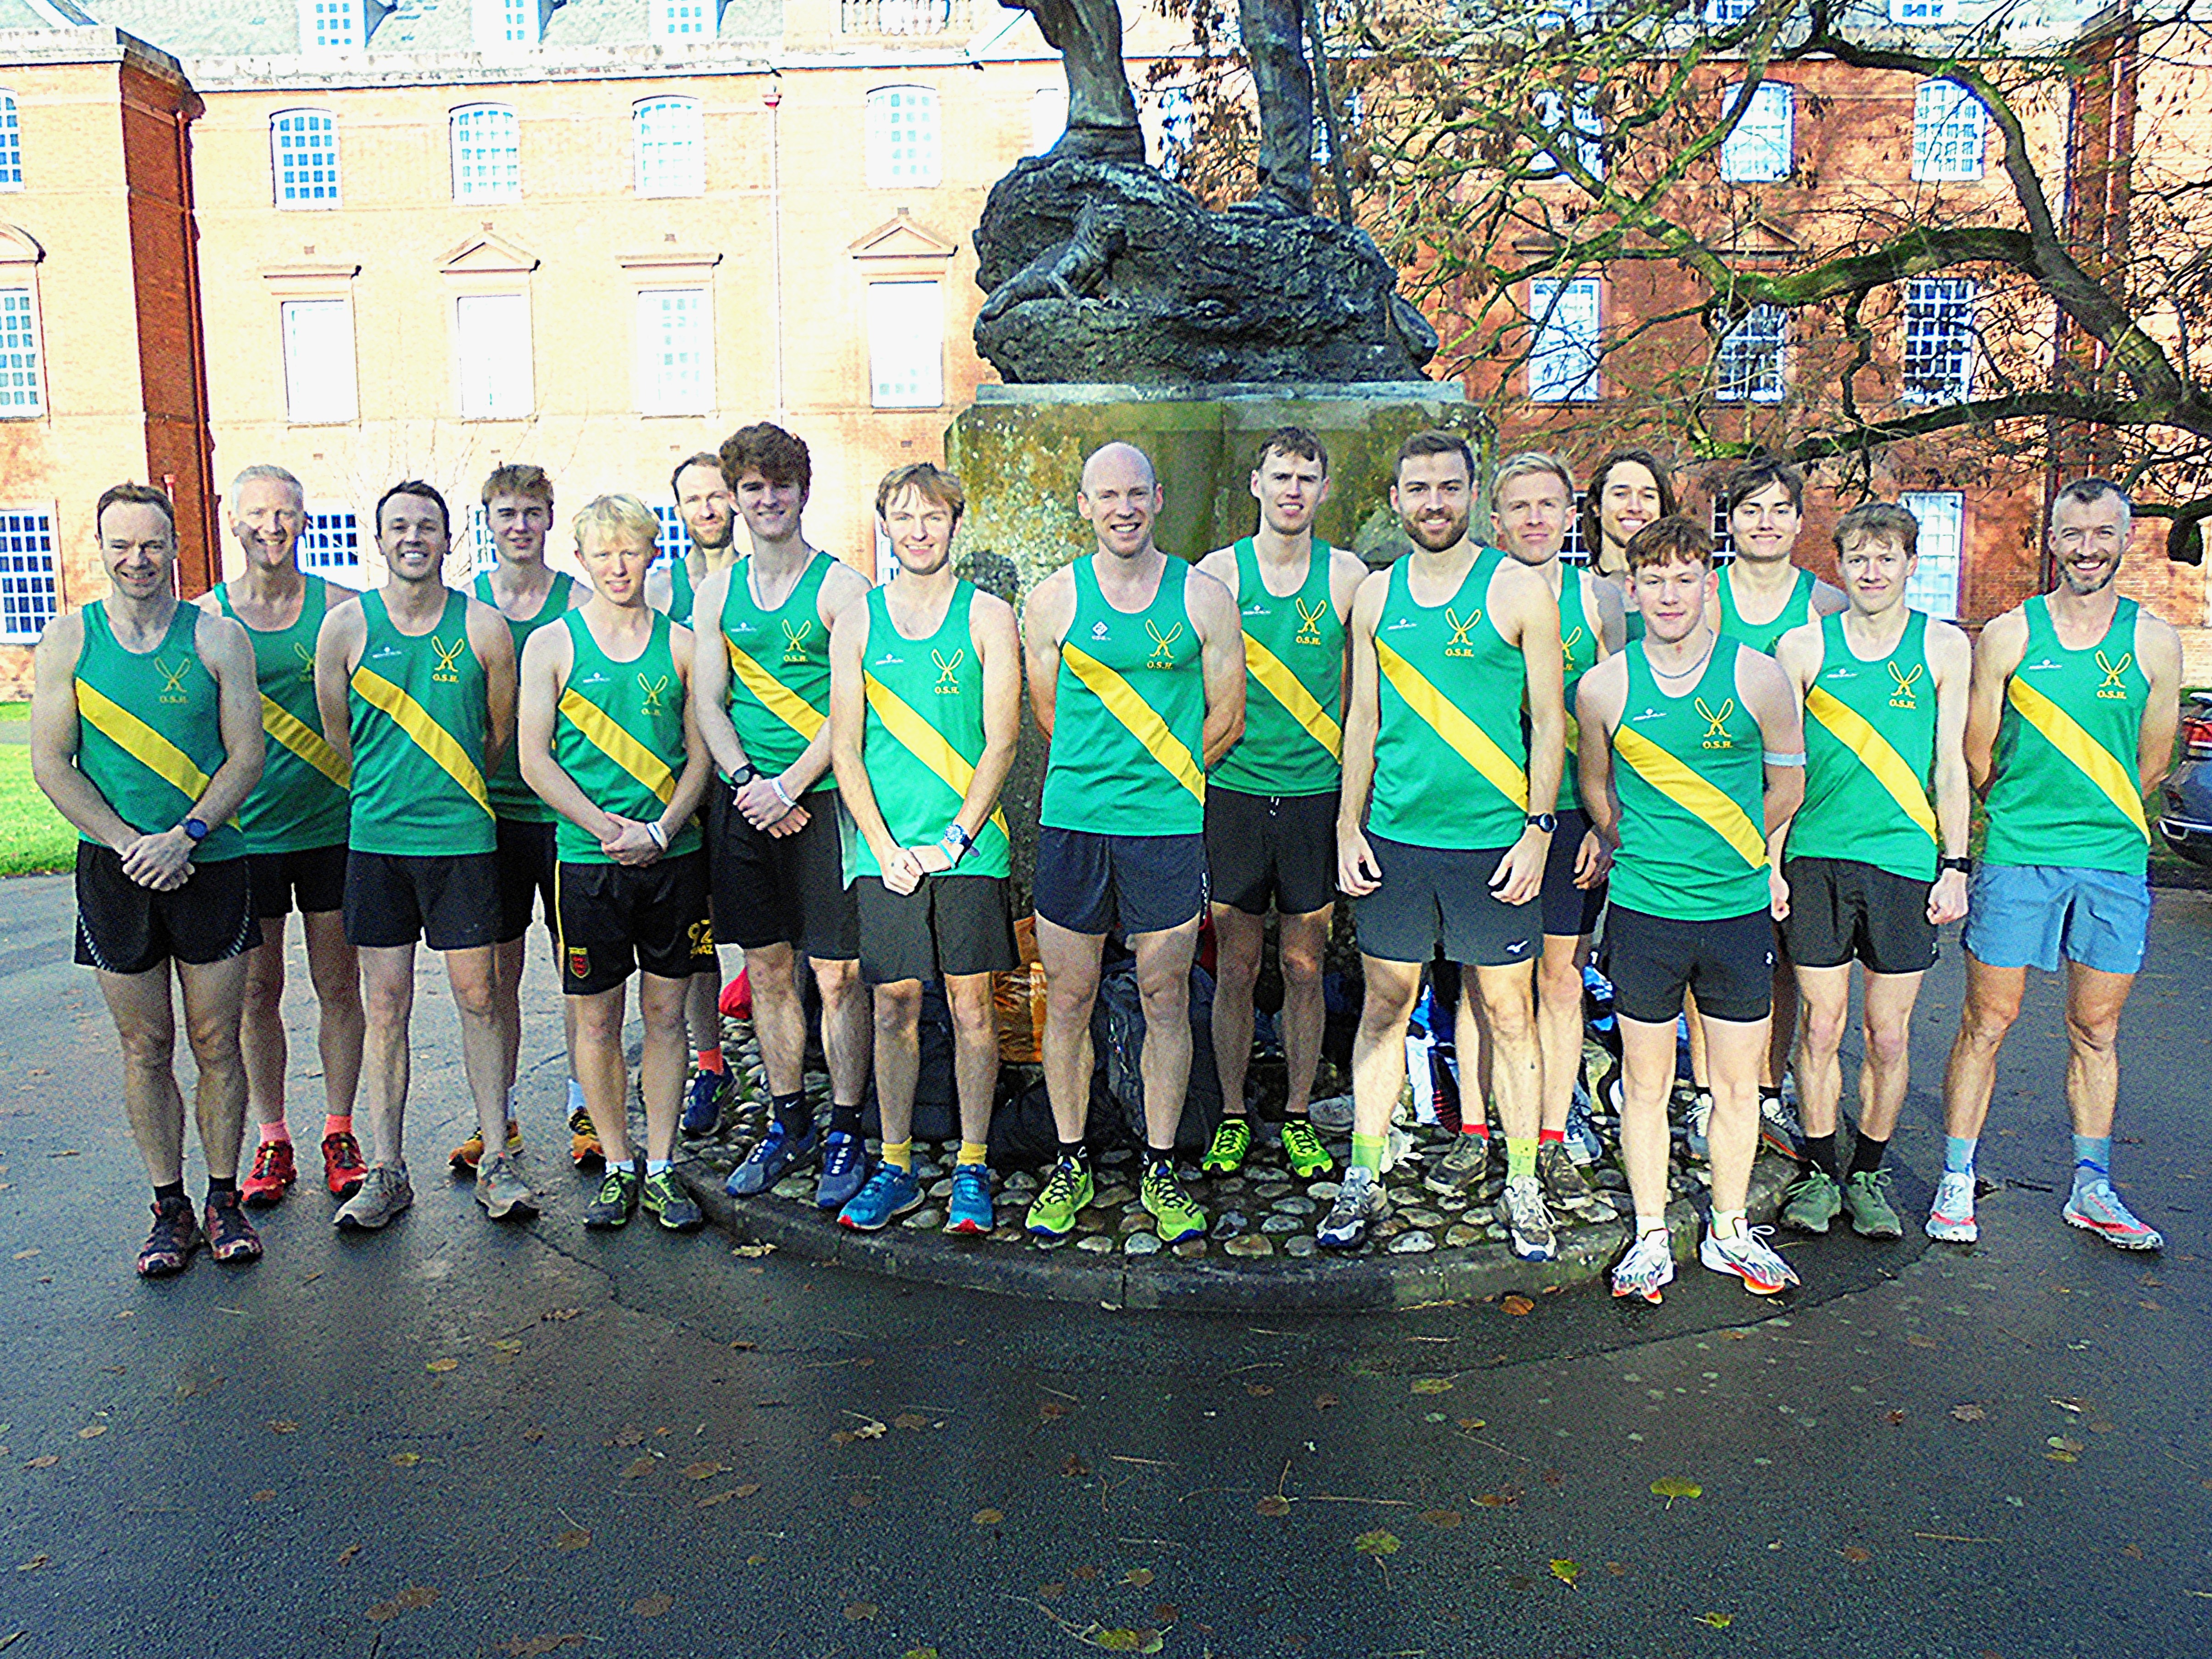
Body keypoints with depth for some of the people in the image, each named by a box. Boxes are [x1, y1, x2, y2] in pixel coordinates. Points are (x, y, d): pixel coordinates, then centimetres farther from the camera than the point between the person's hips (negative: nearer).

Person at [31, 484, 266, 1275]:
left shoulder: (219, 638, 0)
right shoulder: (68, 641, 3)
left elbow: (246, 756, -3)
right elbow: (51, 765, 0)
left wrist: (184, 837, -15)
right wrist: (128, 844, -11)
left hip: (210, 863, -1)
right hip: (115, 871, 1)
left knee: (216, 1042, 5)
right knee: (145, 1046, 8)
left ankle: (224, 1199, 19)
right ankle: (170, 1209, 19)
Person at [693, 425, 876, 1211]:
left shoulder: (840, 586, -4)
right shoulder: (717, 591, 12)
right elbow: (708, 702, 9)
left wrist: (789, 785, -13)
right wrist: (747, 781, -6)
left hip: (822, 798, -5)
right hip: (747, 802, 5)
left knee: (837, 974, -1)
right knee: (767, 969, 11)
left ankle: (845, 1136, 12)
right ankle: (787, 1126, 25)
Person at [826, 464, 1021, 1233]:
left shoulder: (988, 615, 3)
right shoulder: (856, 621, 8)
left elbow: (1001, 742, -2)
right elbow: (845, 749, 5)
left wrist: (954, 839, -10)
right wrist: (887, 847, -5)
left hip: (969, 846, -1)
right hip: (884, 847, 2)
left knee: (971, 1004, 3)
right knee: (893, 1006, 6)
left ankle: (972, 1168, 16)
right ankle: (896, 1168, 19)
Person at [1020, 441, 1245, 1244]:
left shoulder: (1203, 597, 3)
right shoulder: (1054, 598, 4)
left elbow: (1226, 719, 7)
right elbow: (1049, 718, 10)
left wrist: (1159, 783, 10)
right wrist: (1107, 781, 11)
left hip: (1168, 824, 0)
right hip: (1071, 820, 1)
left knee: (1166, 1003, 6)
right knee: (1067, 1000, 6)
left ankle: (1160, 1170, 21)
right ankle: (1071, 1166, 22)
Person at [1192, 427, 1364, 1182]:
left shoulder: (1348, 575, 4)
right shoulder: (1217, 572, 2)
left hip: (1316, 792, 1)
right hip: (1233, 791, 0)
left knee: (1304, 968, 8)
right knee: (1236, 968, 6)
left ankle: (1298, 1118, 22)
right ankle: (1232, 1115, 21)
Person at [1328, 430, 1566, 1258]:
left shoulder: (1518, 589, -1)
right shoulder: (1376, 594, 9)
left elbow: (1550, 721, -1)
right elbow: (1363, 720, 12)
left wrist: (1538, 830, -8)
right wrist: (1349, 827, 6)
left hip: (1493, 840, -3)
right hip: (1394, 840, 3)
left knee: (1508, 1013, 5)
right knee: (1383, 1008, 8)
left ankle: (1522, 1186, 18)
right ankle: (1364, 1180, 19)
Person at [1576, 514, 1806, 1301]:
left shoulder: (1759, 678, -4)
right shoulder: (1604, 688, -3)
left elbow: (1788, 787, 8)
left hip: (1739, 910, 1)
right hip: (1643, 912, 0)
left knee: (1737, 1083, 11)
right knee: (1646, 1083, 8)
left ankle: (1729, 1231, 29)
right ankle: (1651, 1238, 23)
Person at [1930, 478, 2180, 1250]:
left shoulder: (2153, 642, 4)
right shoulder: (2008, 635, -1)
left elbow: (2152, 760, 11)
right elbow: (1977, 758, 4)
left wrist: (2098, 818, 13)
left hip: (2115, 863, 2)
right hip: (2016, 858, -2)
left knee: (2095, 1029, 11)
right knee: (1987, 1021, 2)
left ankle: (2091, 1191, 24)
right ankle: (1956, 1181, 12)